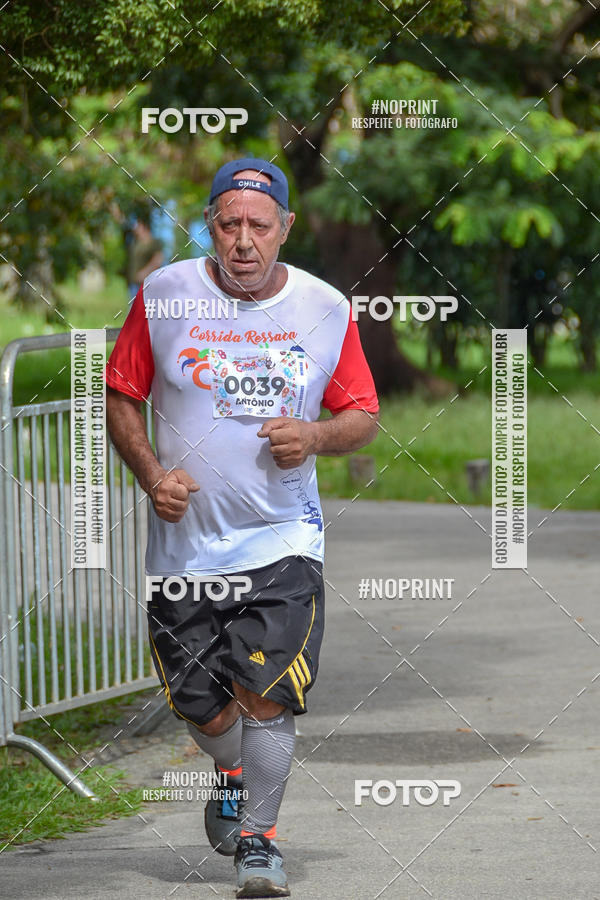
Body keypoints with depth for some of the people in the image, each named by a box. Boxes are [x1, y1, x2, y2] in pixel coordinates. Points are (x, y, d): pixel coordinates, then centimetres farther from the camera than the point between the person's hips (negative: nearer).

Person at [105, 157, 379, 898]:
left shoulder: (326, 309, 0)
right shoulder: (163, 295, -1)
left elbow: (363, 415, 9)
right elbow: (120, 396, 7)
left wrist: (315, 436, -13)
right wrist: (151, 474, -8)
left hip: (282, 538, -1)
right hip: (184, 539, 1)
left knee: (266, 696, -15)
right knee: (205, 710, 6)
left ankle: (259, 840, 1)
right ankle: (233, 775, 41)